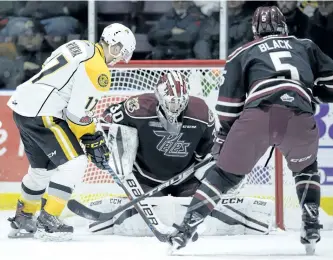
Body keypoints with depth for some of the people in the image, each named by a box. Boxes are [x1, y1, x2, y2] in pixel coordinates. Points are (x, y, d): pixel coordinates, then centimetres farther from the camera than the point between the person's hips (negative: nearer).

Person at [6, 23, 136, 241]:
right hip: (41, 114, -10)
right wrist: (93, 141, -3)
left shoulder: (79, 47, 15)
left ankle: (23, 219, 33)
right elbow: (78, 114, -16)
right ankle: (48, 220, -7)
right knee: (74, 163, -7)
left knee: (43, 167, 22)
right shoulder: (97, 70, -14)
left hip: (22, 105, 10)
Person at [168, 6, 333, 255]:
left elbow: (229, 101, 23)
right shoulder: (306, 46, 32)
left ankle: (187, 228, 7)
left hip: (256, 114, -1)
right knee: (305, 167, 31)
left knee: (226, 173, 16)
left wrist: (223, 136, 29)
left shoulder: (243, 53, 28)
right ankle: (311, 228, 18)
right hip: (300, 118, 1)